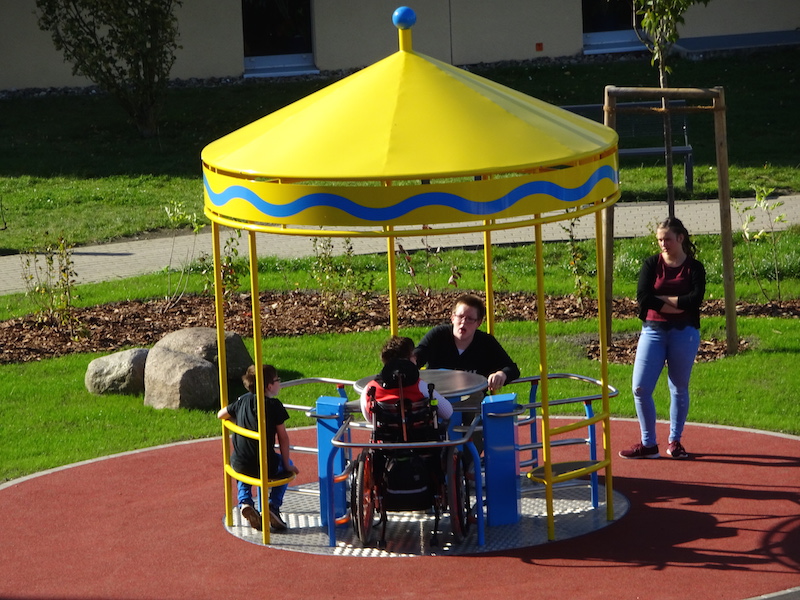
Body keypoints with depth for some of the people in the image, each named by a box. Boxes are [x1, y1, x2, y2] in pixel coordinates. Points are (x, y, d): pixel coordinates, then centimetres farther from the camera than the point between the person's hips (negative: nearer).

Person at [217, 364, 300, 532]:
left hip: (239, 466, 3)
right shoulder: (274, 405, -9)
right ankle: (273, 506, 10)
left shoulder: (243, 401, 3)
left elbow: (221, 415, 15)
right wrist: (287, 465, 4)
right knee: (286, 467, 29)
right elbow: (283, 437, -6)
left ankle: (245, 501, 13)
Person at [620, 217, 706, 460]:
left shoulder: (694, 267, 1)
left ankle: (675, 442, 20)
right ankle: (648, 444, 4)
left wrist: (661, 298, -11)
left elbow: (696, 299, -14)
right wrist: (677, 305, -13)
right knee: (640, 388, -6)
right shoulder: (651, 264, 4)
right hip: (653, 331, 1)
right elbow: (643, 297, -10)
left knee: (679, 388, 7)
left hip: (684, 333, -1)